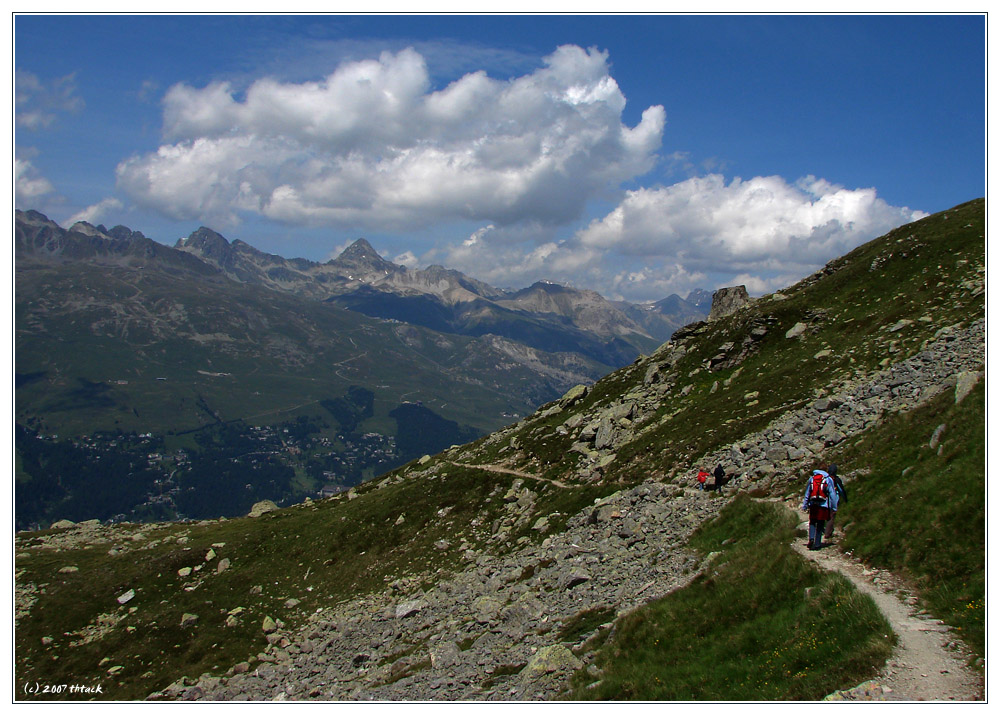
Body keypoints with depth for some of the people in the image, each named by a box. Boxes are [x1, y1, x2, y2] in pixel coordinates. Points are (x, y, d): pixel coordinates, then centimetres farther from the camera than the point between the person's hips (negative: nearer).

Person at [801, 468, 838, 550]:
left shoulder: (811, 479, 12)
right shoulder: (828, 479, 5)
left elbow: (807, 494, 14)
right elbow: (832, 495, 2)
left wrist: (804, 506, 17)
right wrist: (834, 508, 5)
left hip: (813, 504, 2)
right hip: (824, 505, -2)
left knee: (812, 523, 13)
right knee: (820, 525, 5)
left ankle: (811, 538, -10)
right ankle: (817, 544, 3)